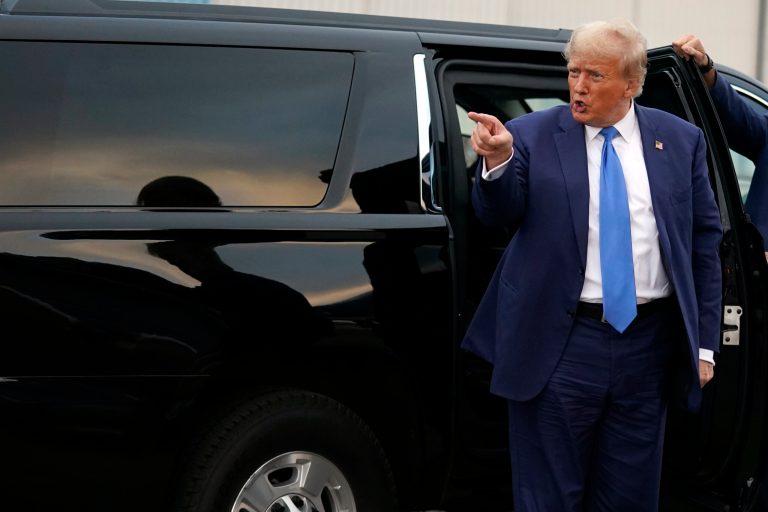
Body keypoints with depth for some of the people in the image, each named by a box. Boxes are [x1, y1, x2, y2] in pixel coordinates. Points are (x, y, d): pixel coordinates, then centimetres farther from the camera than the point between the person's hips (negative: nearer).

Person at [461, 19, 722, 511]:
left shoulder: (681, 141, 5)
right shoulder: (532, 135, -1)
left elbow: (705, 243, 7)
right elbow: (496, 212, -10)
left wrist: (705, 342, 4)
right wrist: (497, 160, -31)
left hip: (649, 342, 2)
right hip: (559, 342, -2)